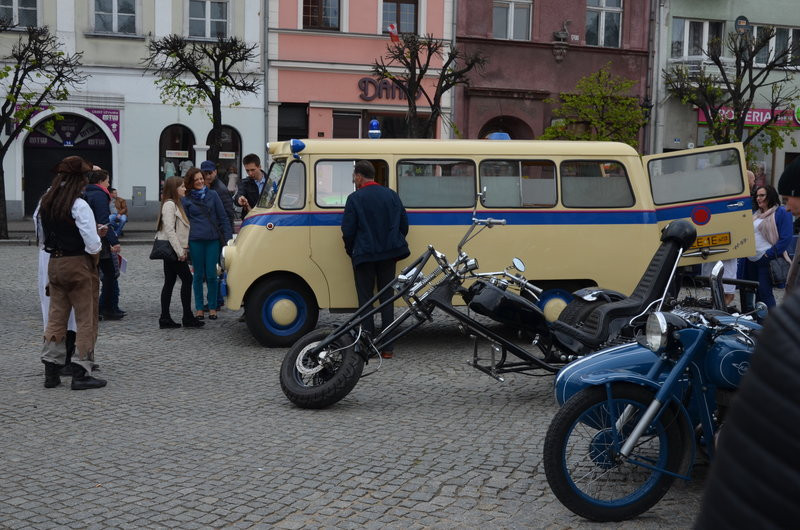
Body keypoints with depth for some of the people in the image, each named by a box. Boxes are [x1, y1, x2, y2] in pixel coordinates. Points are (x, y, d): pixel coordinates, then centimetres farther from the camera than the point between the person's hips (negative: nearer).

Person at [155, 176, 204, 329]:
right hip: (172, 250, -10)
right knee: (187, 279, -7)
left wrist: (183, 249, 12)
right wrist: (180, 251, -20)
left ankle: (165, 319, 9)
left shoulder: (175, 204, 19)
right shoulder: (169, 204, -12)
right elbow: (169, 229, -19)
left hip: (174, 251, 10)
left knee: (169, 282, 8)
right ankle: (188, 317, -4)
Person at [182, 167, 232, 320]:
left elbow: (223, 217, 8)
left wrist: (227, 238, 3)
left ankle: (212, 308, 9)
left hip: (213, 240, 0)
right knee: (199, 275, 6)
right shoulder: (186, 200, 6)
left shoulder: (212, 195, 7)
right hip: (196, 241, 0)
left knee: (211, 275, 0)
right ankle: (199, 308, 14)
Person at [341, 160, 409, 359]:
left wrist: (351, 250, 7)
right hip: (388, 255, 4)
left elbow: (348, 230, -10)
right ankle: (388, 348, 8)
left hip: (364, 256, -4)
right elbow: (404, 225, 9)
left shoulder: (354, 198, -10)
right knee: (387, 298, 8)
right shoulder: (392, 195, 5)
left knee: (365, 299, 5)